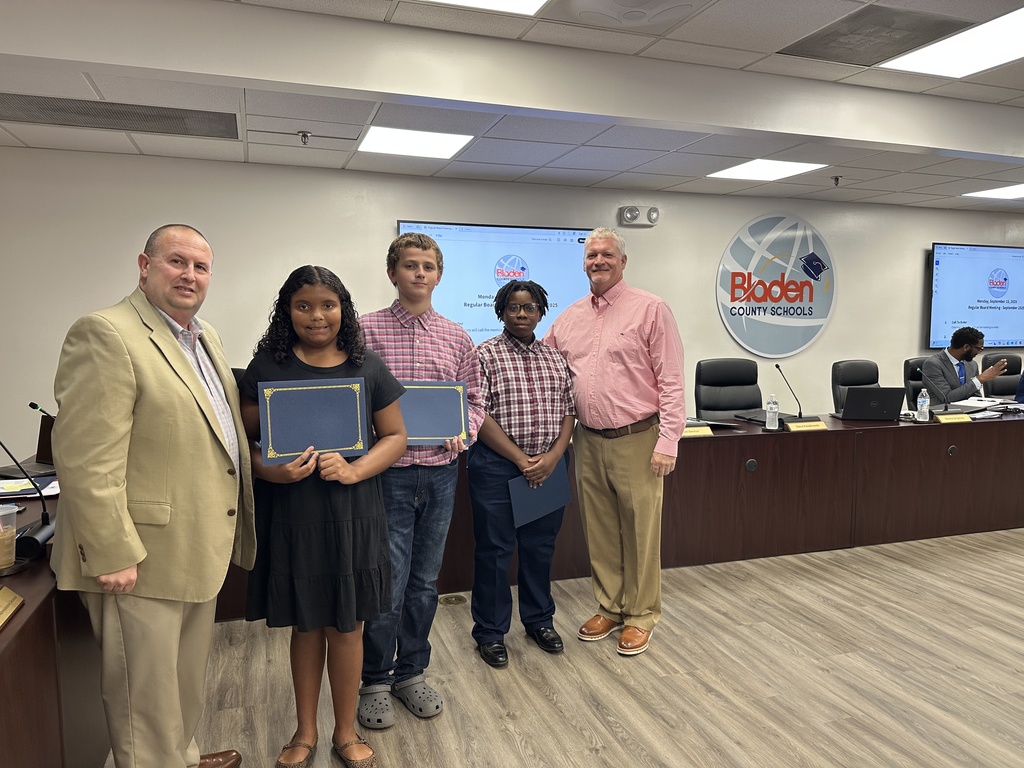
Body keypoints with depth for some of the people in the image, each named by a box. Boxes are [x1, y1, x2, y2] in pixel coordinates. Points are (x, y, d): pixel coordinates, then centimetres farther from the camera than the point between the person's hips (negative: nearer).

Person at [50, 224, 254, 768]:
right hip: (141, 560, -9)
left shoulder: (205, 339, 12)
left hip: (200, 553, 9)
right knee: (147, 695, 10)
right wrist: (113, 555, -21)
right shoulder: (106, 334, -17)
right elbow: (87, 462, -21)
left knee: (186, 683, 26)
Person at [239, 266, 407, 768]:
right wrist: (271, 471, -18)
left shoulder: (367, 368, 2)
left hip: (352, 514, 0)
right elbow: (245, 437, 2)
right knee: (305, 624, 14)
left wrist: (355, 471, -13)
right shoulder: (267, 366, 0)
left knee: (346, 625, 10)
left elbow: (395, 435, 3)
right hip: (290, 515, 0)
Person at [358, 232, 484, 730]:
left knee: (424, 581, 15)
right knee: (388, 581, 2)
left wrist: (463, 431, -7)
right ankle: (375, 680, 25)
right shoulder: (365, 330, -2)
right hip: (387, 471, -3)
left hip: (440, 471, 4)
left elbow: (473, 400, 12)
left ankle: (411, 672, 34)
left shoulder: (457, 339, 7)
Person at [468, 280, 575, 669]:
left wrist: (553, 457, -8)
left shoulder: (555, 358, 10)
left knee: (541, 546, 15)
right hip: (497, 466, -4)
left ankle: (539, 620, 33)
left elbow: (569, 411, 7)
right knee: (494, 548, 5)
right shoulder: (485, 355, -4)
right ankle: (490, 632, 20)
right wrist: (521, 459, -14)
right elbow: (478, 415, -12)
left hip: (549, 465, 4)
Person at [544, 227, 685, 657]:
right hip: (588, 441, 5)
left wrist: (668, 441, -14)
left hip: (636, 440, -5)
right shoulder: (570, 317, 11)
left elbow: (671, 380, -9)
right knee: (598, 531, 14)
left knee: (640, 531, 4)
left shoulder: (650, 309, -6)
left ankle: (641, 616, 21)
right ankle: (609, 608, 31)